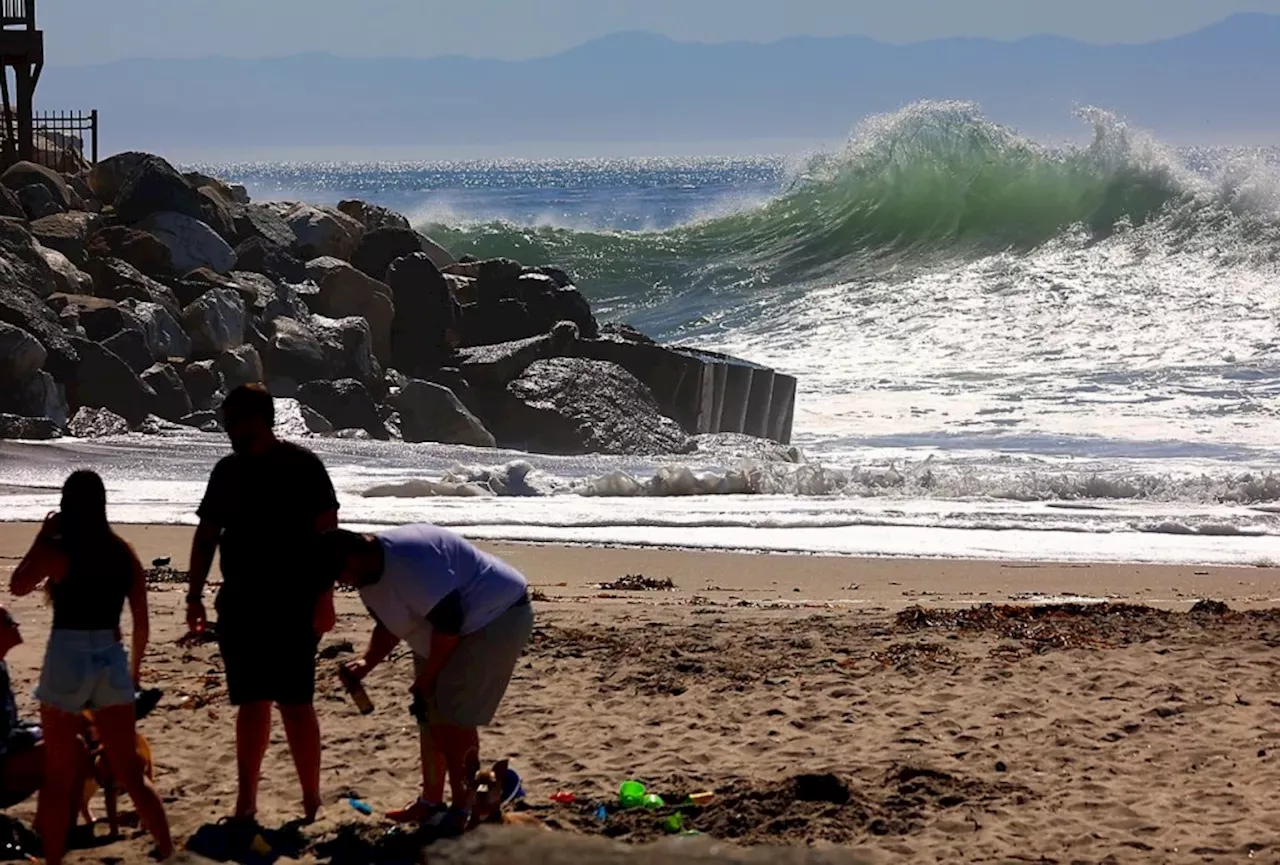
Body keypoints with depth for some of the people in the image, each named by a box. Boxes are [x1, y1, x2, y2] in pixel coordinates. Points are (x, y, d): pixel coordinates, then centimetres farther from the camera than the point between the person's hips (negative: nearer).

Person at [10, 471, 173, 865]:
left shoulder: (56, 550, -9)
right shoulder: (124, 552, 3)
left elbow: (18, 586, 7)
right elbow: (142, 622, 8)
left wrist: (43, 535, 8)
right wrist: (135, 667, 23)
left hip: (66, 662, -4)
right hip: (112, 662, 4)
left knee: (58, 778, 6)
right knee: (131, 773, 12)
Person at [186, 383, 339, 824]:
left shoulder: (301, 465, -5)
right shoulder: (227, 470, 11)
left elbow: (326, 533, -8)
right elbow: (206, 536, 17)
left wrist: (323, 595, -13)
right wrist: (195, 595, 13)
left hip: (293, 606, -5)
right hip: (239, 605, 6)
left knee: (294, 703, -7)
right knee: (251, 704, 10)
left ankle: (312, 803, 0)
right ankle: (246, 803, 16)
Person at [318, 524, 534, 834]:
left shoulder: (409, 560, -32)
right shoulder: (369, 576, 1)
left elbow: (448, 620, -30)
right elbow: (388, 626, 15)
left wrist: (429, 675, -19)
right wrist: (367, 663, -2)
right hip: (460, 629, 10)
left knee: (454, 715, -14)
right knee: (430, 713, 12)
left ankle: (463, 811, -7)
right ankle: (431, 802, 24)